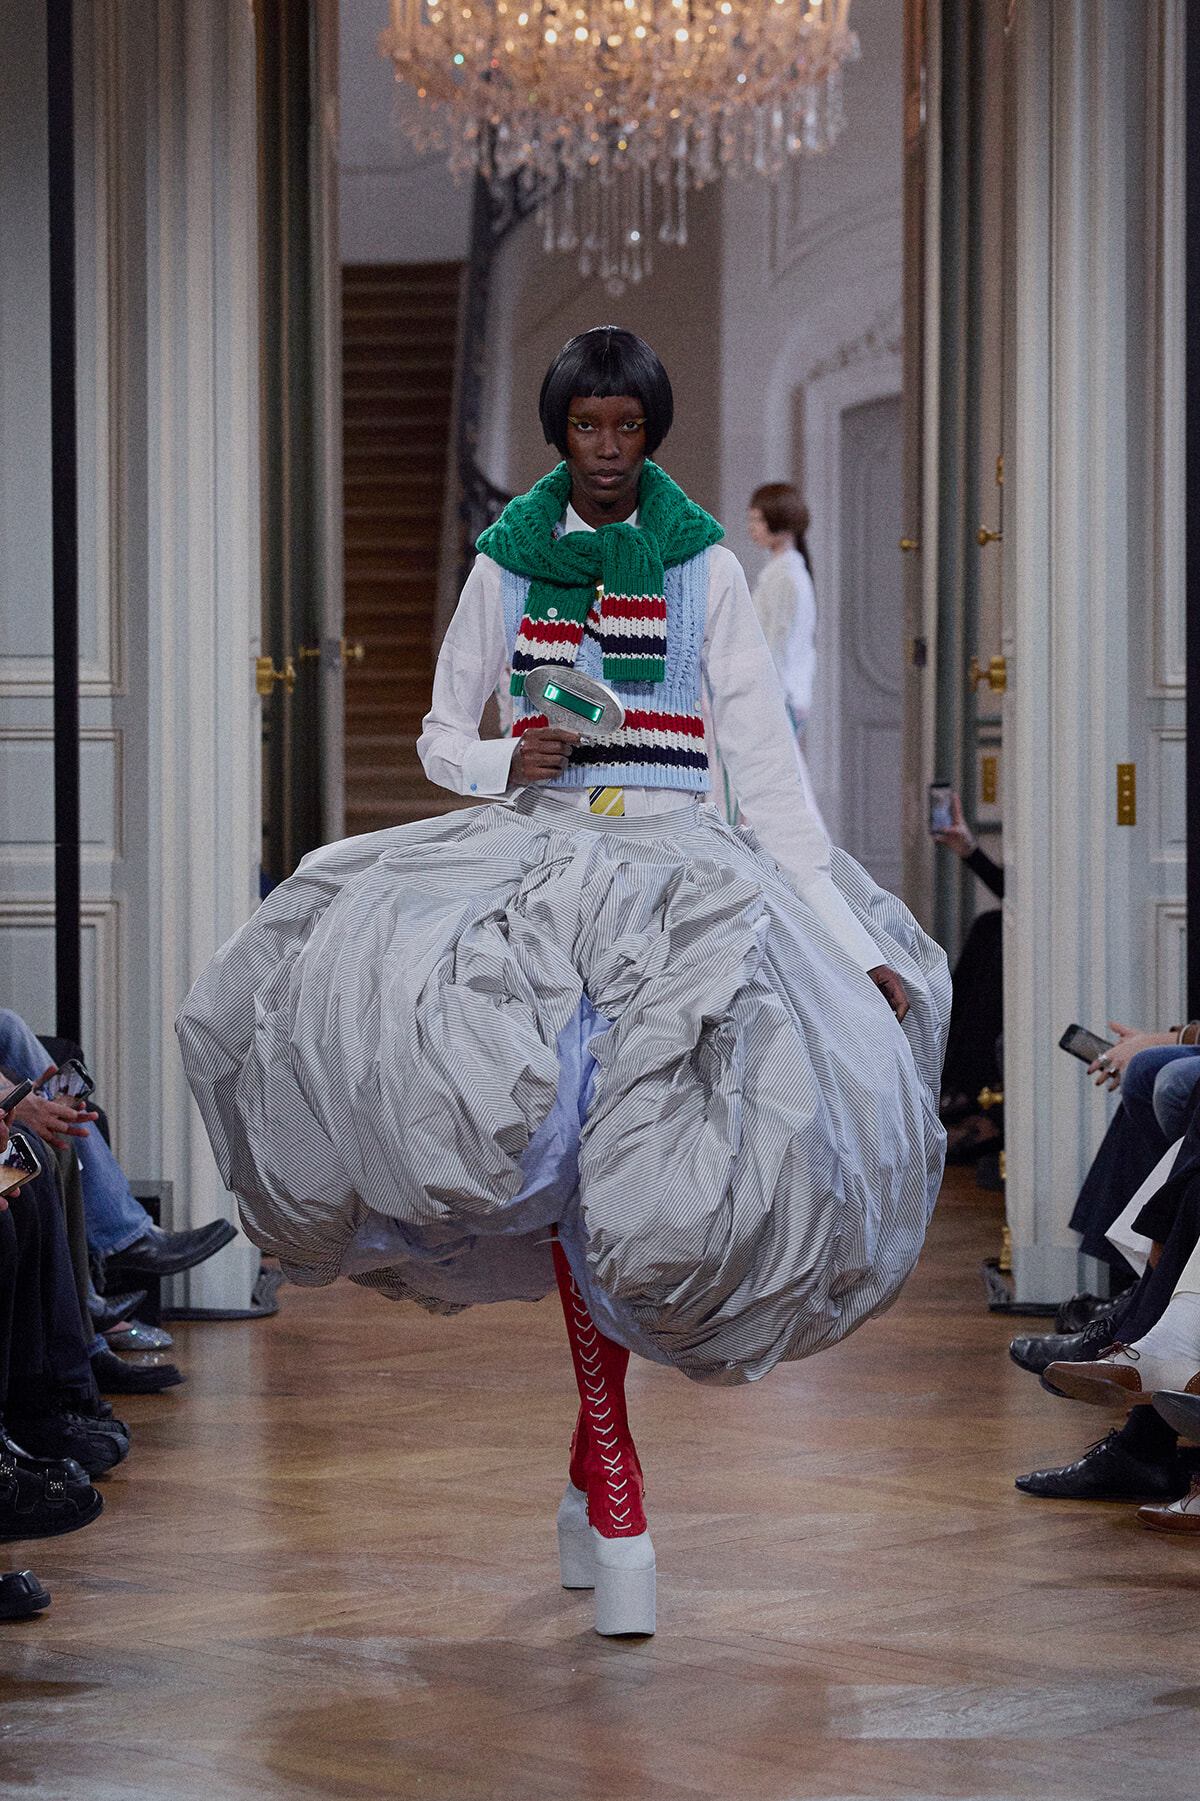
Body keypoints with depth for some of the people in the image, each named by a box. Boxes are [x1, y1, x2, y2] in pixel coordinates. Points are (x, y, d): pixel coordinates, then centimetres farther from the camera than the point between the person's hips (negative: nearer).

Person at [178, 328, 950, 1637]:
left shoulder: (706, 570, 5)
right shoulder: (507, 565, 10)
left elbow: (768, 765, 2)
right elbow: (442, 735, 17)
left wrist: (853, 941, -4)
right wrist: (506, 765, -8)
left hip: (681, 865, -1)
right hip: (537, 861, 1)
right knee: (552, 1135, -16)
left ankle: (593, 1440, 2)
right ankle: (608, 1464, -10)